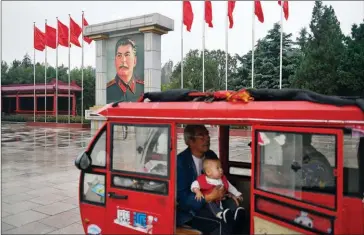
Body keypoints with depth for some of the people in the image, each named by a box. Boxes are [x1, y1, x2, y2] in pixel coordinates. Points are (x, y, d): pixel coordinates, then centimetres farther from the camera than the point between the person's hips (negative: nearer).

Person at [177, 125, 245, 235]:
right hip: (189, 210, -6)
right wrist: (210, 197, -27)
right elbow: (183, 198, -19)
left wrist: (222, 192, -9)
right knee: (222, 225, -26)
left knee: (239, 214, -15)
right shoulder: (181, 162, -19)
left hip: (210, 202, 6)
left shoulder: (211, 155, 0)